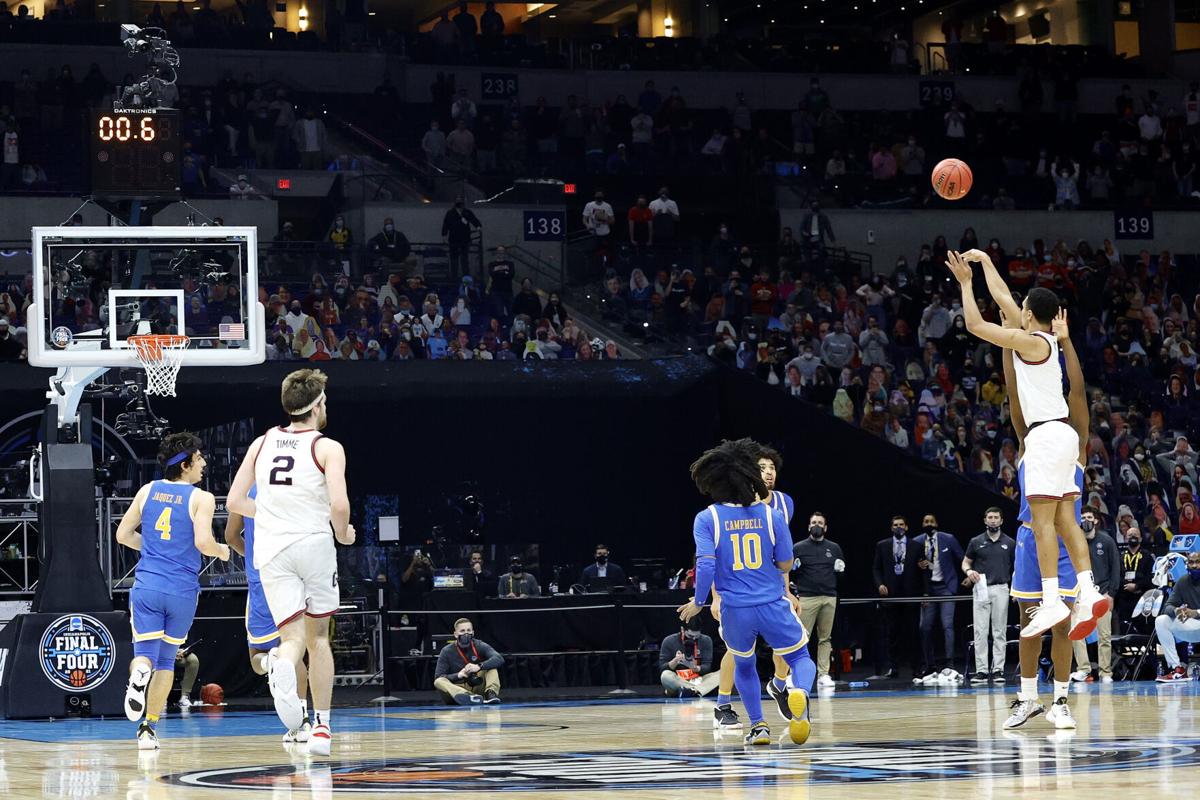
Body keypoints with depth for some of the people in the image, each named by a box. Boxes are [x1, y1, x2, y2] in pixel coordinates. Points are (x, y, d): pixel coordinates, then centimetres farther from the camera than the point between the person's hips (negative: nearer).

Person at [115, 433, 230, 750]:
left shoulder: (148, 491, 9)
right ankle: (149, 728, 12)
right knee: (166, 659, 14)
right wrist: (222, 552, 5)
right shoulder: (201, 498, -4)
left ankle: (139, 673, -37)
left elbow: (123, 535, 13)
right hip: (183, 590, -2)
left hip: (147, 586, 2)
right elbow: (202, 541, -17)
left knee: (145, 653, 1)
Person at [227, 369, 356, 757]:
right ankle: (321, 728, 12)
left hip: (272, 550, 2)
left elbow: (235, 501, 13)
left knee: (293, 634, -2)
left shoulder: (262, 443, 12)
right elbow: (339, 505, -15)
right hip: (314, 544, -2)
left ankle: (282, 666, -40)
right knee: (318, 636, 15)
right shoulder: (327, 447, -2)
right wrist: (343, 534, 6)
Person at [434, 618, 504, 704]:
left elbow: (499, 659, -18)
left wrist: (479, 666, -34)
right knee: (438, 682, -31)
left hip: (477, 686, 1)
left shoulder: (479, 646, -2)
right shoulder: (447, 652, -2)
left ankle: (491, 693, -38)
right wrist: (458, 675, -26)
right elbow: (438, 677, -8)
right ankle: (466, 696, -57)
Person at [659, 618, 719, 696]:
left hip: (699, 681, 2)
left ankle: (692, 691, -50)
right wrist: (675, 661, -23)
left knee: (722, 674, -25)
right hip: (677, 683, -2)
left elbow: (707, 667, -1)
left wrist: (697, 668, -24)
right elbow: (662, 669, -3)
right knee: (665, 675, -34)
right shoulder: (669, 641, -2)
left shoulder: (706, 640, 3)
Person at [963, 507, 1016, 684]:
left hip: (1001, 589, 0)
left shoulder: (1009, 543, 7)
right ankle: (981, 671, -3)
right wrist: (969, 571, -10)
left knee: (999, 632, 1)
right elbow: (966, 562, 13)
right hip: (981, 589, 0)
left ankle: (998, 669, 4)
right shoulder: (976, 542, 6)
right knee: (980, 632, -3)